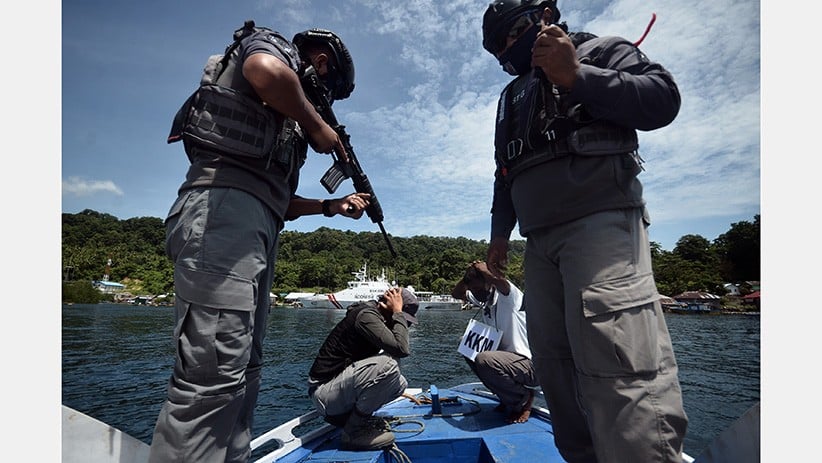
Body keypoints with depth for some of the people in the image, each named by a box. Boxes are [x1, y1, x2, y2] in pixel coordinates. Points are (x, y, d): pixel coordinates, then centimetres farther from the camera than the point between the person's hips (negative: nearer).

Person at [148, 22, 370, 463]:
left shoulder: (287, 122, 32)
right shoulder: (272, 45, 12)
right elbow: (266, 72, -17)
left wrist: (333, 206, 27)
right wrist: (317, 125, -3)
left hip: (256, 227, 10)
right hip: (224, 209, -10)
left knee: (242, 369, 10)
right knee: (214, 371, -14)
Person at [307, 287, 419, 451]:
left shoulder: (374, 315, 8)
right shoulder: (366, 315, -21)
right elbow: (402, 349, -30)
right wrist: (398, 312, -20)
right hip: (324, 390, -10)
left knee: (400, 383, 4)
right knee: (387, 365, -28)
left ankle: (344, 415, 12)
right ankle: (353, 431, -10)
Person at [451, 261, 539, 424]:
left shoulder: (509, 297, -18)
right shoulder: (485, 300, 6)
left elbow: (498, 280, -42)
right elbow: (456, 293, 16)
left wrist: (482, 269, -22)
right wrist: (467, 276, 1)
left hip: (531, 363, -9)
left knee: (483, 360, -30)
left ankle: (524, 398, -2)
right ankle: (509, 397, 16)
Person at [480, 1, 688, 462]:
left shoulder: (600, 51, 14)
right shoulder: (512, 98, 30)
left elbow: (663, 99, -2)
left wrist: (576, 77, -7)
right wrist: (499, 230, 21)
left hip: (601, 222, -6)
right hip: (540, 240, 7)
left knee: (617, 359, -20)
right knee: (555, 359, 2)